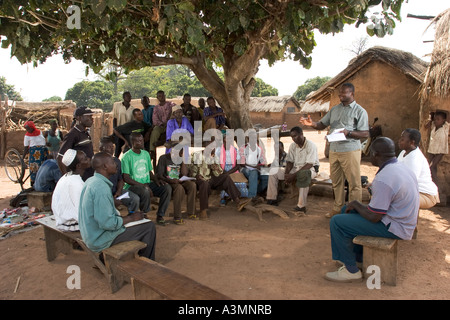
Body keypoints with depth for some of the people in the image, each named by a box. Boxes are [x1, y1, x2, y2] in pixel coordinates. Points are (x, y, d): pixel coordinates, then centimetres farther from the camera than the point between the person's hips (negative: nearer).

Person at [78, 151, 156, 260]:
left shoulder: (91, 181, 4)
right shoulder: (101, 187, -27)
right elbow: (107, 223, -29)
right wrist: (131, 218, -16)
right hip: (100, 240, -10)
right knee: (149, 227, -4)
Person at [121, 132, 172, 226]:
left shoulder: (146, 153, 12)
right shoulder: (127, 157, -9)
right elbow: (126, 178, -14)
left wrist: (156, 180, -5)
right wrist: (142, 185, -23)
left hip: (147, 183, 6)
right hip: (132, 186, -6)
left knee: (167, 188, -16)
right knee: (145, 191, -39)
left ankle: (160, 215, -6)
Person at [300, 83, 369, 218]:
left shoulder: (359, 111, -3)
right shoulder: (334, 109, 15)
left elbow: (365, 133, -8)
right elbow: (322, 124, 13)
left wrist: (348, 133, -23)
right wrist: (312, 124, -8)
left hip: (350, 151, -6)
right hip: (334, 150, 6)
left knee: (354, 183, -1)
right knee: (336, 181, 14)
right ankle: (338, 208, 26)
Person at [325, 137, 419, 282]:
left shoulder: (383, 179, -28)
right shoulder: (401, 167, 4)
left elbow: (373, 217, -24)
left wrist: (356, 204, -5)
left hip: (394, 228, -10)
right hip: (402, 219, 10)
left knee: (337, 222, -12)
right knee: (347, 211, 18)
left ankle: (351, 270, 1)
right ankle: (359, 256, 24)